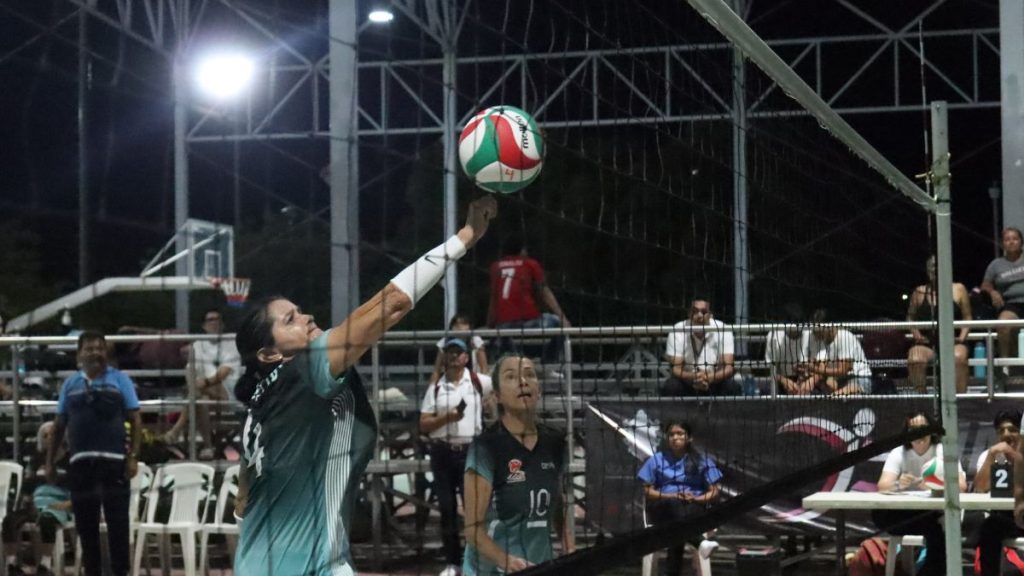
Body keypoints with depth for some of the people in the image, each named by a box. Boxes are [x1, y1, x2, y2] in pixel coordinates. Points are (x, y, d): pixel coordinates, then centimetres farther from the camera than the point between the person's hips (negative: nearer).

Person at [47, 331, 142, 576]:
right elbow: (60, 425, 14)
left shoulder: (120, 380, 3)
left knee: (117, 523, -2)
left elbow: (135, 420, 0)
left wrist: (133, 457, -9)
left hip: (113, 461, -3)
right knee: (85, 523, 7)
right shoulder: (70, 384, 11)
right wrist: (50, 461, 10)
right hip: (80, 462, 3)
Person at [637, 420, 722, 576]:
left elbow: (715, 493, 8)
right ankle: (699, 542, -61)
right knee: (675, 505, -38)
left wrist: (695, 499, -12)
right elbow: (648, 492, 8)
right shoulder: (656, 460, 16)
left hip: (694, 507, 0)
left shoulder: (702, 461, 14)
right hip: (663, 509, 0)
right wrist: (672, 496, -9)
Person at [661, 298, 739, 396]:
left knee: (732, 387, -29)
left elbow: (729, 368, -22)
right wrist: (693, 377, -44)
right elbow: (676, 369, -21)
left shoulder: (722, 330, -16)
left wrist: (709, 378, -44)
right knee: (669, 387, -31)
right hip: (686, 383, 0)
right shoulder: (677, 331, -16)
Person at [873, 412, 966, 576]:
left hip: (937, 514, -2)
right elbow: (882, 487, -15)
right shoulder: (898, 453, -1)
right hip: (907, 512, 2)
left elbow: (961, 487, -19)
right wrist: (898, 485, -39)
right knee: (879, 515, -27)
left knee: (939, 528, -35)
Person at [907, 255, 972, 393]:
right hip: (927, 342, 1)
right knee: (915, 359, -32)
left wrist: (962, 336, -6)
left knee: (958, 357, -36)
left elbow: (967, 318, 10)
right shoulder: (919, 292, 14)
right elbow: (910, 317, 17)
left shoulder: (958, 289, 11)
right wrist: (915, 333, -2)